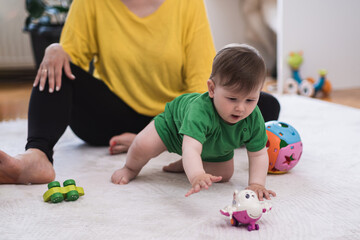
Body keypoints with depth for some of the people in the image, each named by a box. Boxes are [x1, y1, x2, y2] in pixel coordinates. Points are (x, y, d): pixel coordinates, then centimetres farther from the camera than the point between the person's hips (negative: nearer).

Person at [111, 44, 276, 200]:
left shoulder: (254, 119, -35)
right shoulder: (201, 110, -50)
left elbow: (258, 155, -24)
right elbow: (191, 149, -61)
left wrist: (256, 184, -38)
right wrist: (196, 176, -79)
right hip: (176, 122, -5)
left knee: (225, 174, 2)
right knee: (143, 145, -22)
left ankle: (183, 165, 25)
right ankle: (131, 168, 15)